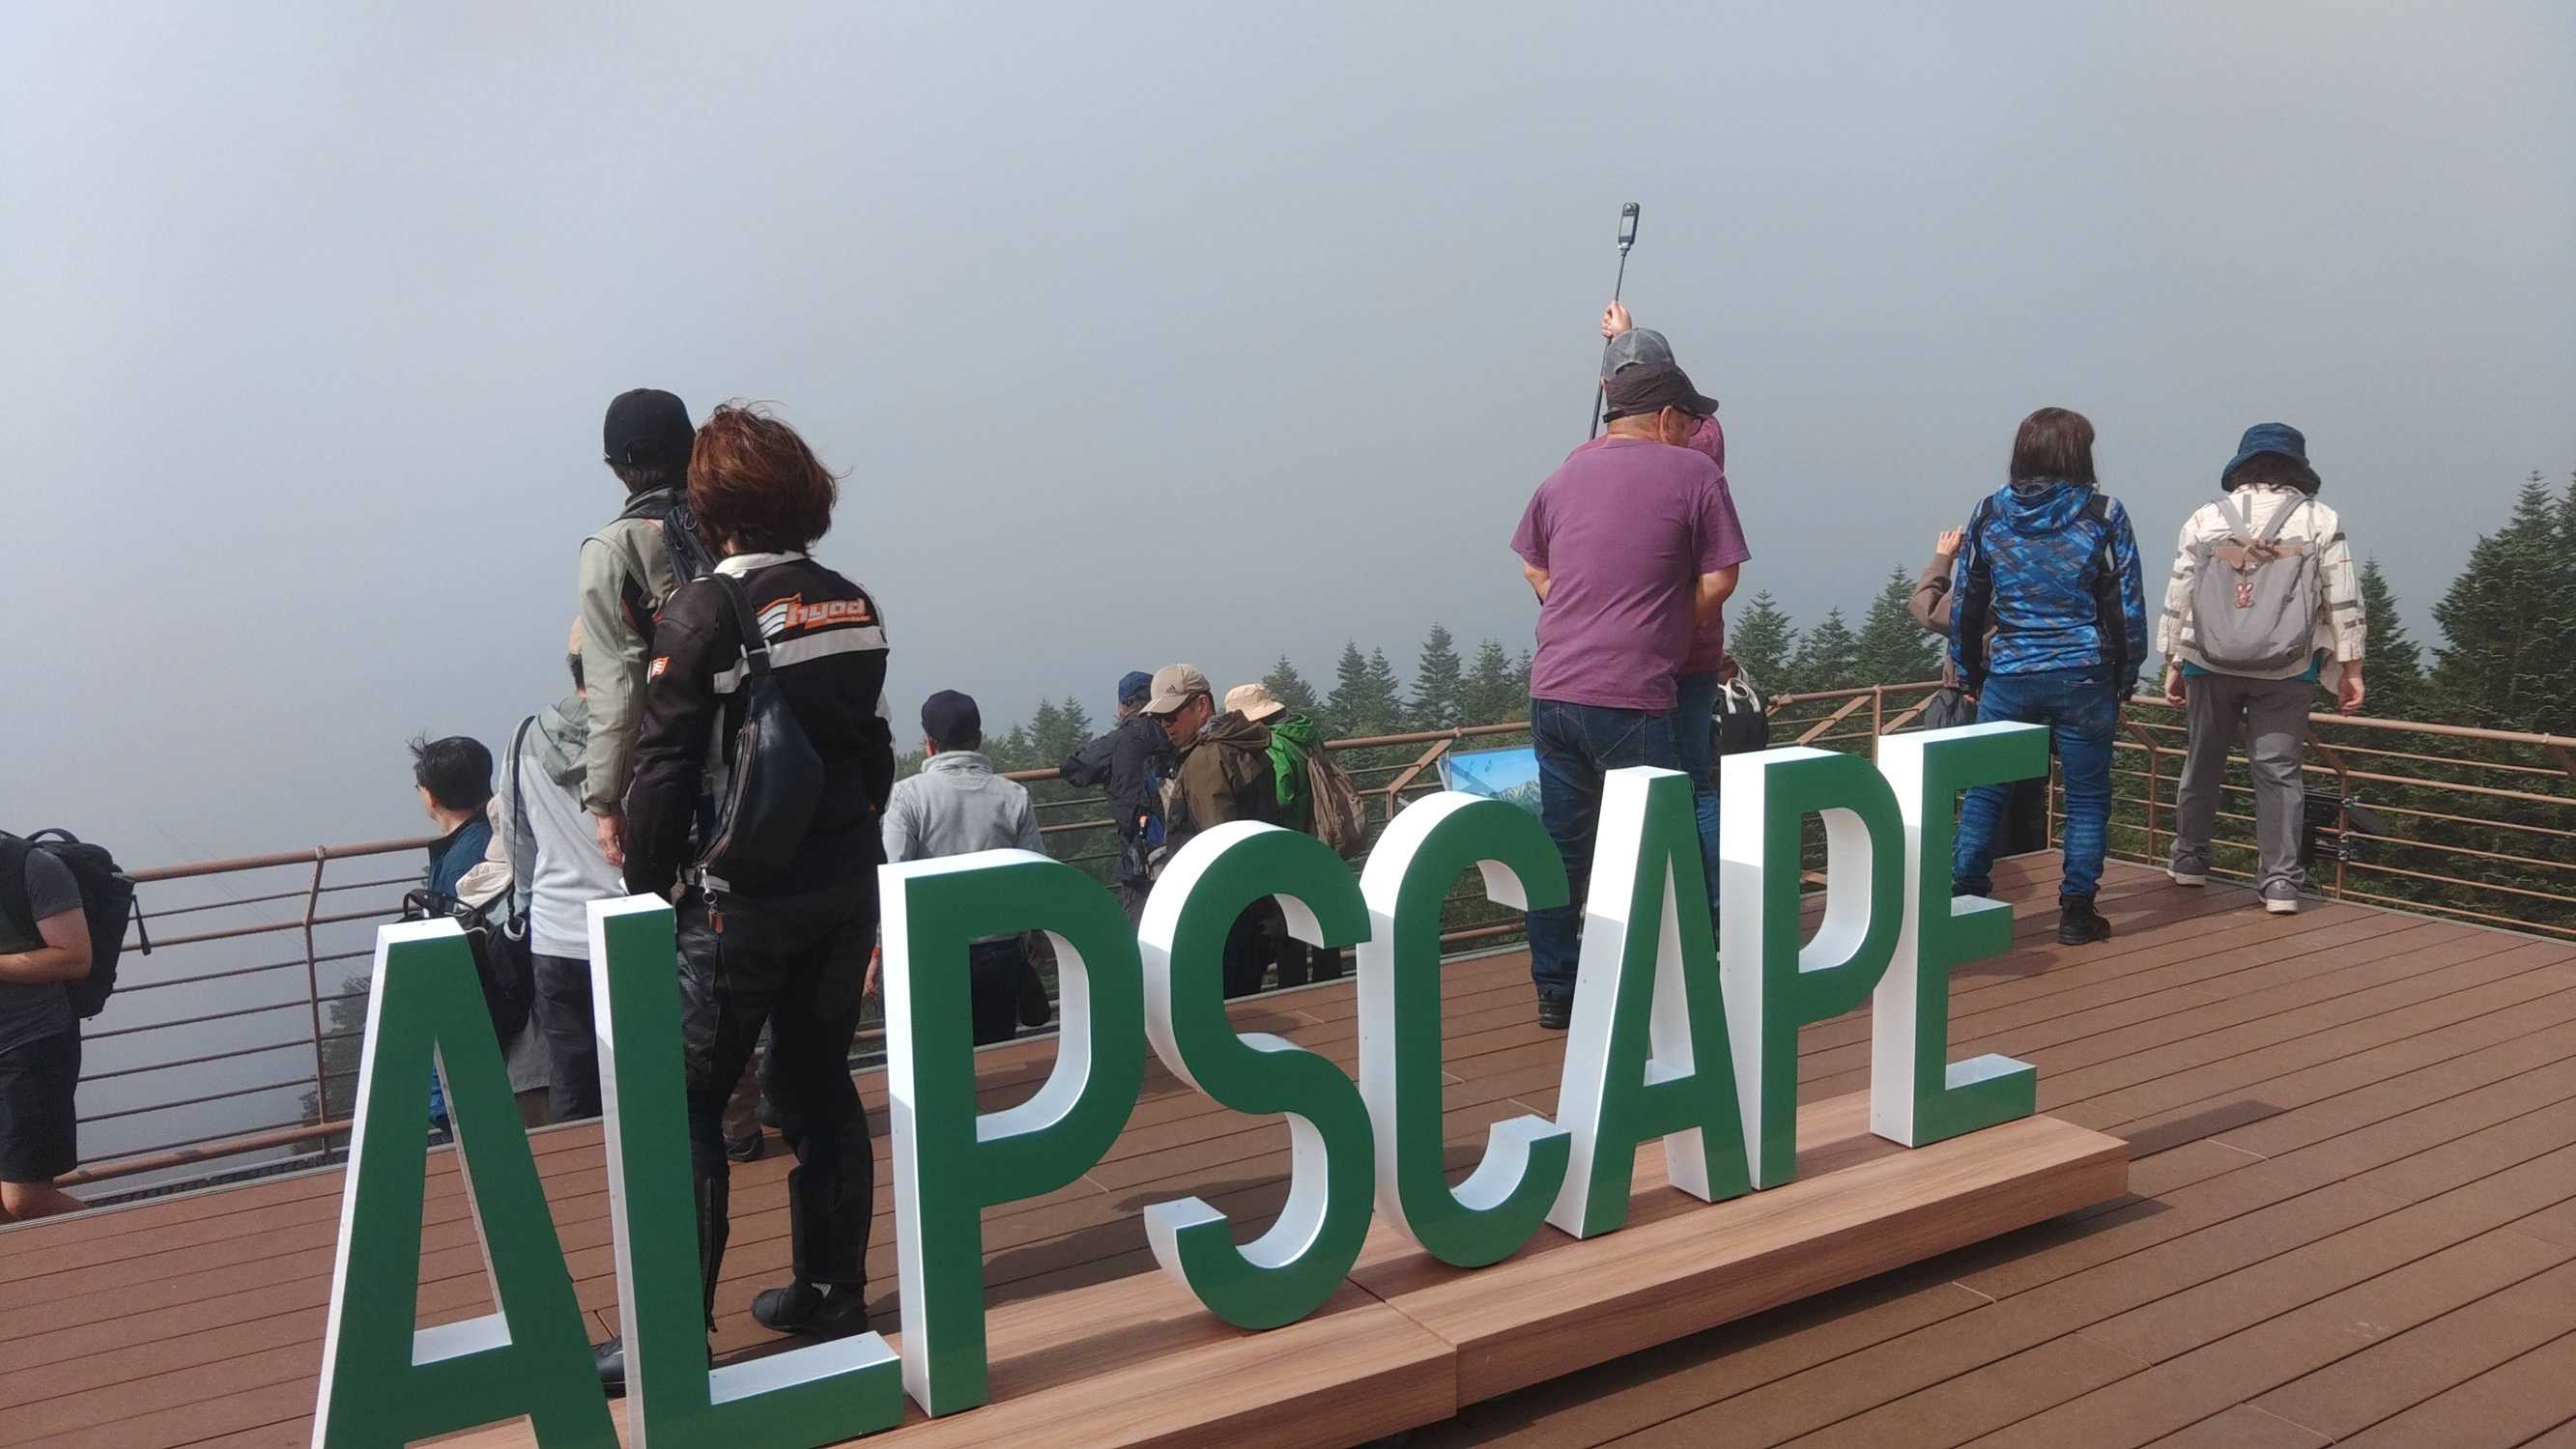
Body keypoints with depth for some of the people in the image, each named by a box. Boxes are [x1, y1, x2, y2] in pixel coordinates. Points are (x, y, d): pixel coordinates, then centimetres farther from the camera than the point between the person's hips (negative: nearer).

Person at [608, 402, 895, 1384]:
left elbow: (665, 770, -13)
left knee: (685, 1102, 4)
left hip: (744, 897, -6)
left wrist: (645, 888, -2)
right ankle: (831, 1295, 24)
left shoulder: (703, 613, -13)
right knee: (819, 1083, 16)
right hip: (846, 882, 6)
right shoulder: (853, 607, 5)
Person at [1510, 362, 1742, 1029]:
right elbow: (1719, 581, -3)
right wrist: (1669, 628, 12)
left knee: (1561, 845, 12)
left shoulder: (1565, 473, 14)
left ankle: (1554, 993, 19)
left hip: (1552, 690, 6)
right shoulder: (1691, 472, -1)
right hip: (1630, 698, -5)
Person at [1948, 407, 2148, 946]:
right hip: (2085, 677, -1)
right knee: (2087, 795, 8)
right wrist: (2125, 678, 10)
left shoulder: (1988, 514, 3)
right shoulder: (2103, 513, -2)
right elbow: (2129, 604, 1)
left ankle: (1963, 900, 7)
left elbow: (1963, 604, 7)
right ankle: (2076, 911, 10)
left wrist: (1969, 674, 15)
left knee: (1985, 791, 8)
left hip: (2009, 676, 2)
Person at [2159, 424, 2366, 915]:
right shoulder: (2320, 520, 2)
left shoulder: (2205, 520, 4)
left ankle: (2189, 858, 26)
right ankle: (2281, 881, 1)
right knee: (2279, 768, 2)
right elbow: (2344, 600, -1)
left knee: (2203, 760, 15)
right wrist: (2350, 667, 4)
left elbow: (2177, 598, 4)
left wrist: (2173, 663, 11)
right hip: (2287, 669, -1)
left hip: (2211, 663, 1)